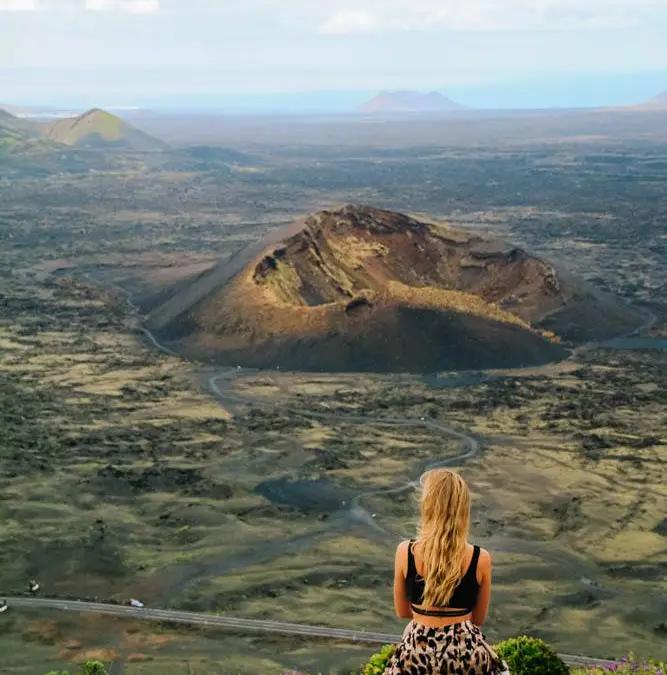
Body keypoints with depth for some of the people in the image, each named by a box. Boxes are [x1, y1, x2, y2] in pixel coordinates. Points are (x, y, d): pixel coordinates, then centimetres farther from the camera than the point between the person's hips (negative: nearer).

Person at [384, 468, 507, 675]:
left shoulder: (405, 551, -11)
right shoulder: (481, 558, -11)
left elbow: (402, 612, 3)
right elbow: (478, 619, 3)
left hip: (418, 652, 0)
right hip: (466, 651, 1)